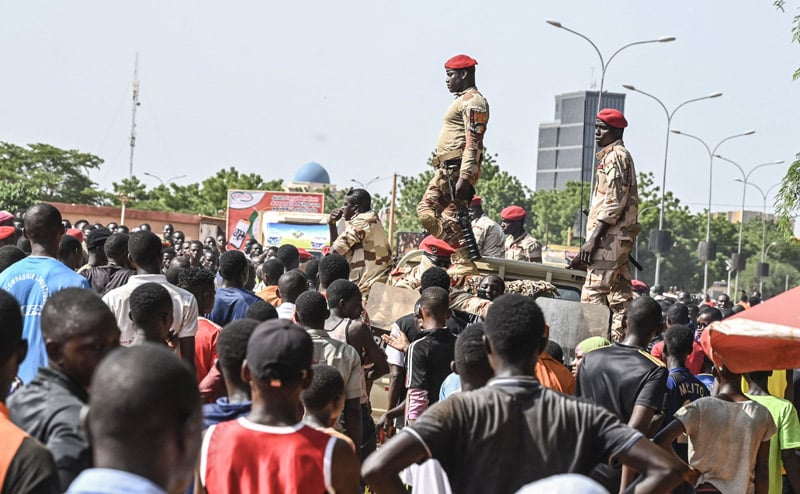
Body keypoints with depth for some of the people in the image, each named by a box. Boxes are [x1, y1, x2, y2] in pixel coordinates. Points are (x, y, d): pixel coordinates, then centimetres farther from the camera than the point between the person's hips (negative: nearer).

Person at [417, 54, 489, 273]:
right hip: (445, 169, 11)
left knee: (452, 218, -11)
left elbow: (473, 143, -19)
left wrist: (464, 178, -26)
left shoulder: (473, 101, -10)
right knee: (426, 211, 5)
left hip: (459, 168, -11)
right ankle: (461, 256, 1)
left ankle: (464, 264, -7)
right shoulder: (462, 100, 24)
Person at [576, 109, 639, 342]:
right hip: (621, 238, 11)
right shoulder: (621, 156, 23)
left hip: (609, 237, -11)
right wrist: (594, 238, 22)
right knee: (620, 296, 8)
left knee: (593, 295, -13)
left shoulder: (614, 156, -9)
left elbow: (614, 202, -18)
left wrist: (593, 239, -20)